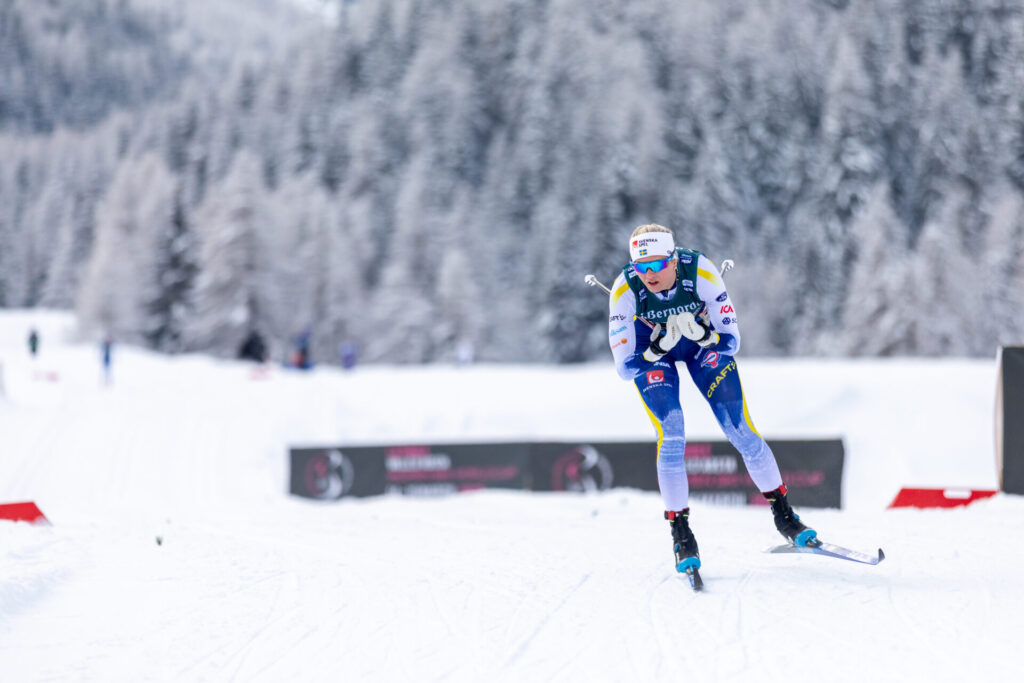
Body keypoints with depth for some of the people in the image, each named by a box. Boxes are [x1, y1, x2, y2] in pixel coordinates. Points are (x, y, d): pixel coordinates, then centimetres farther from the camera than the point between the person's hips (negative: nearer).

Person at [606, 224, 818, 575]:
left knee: (738, 427, -8)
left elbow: (731, 341, -24)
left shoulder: (700, 272, -33)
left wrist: (700, 334, -40)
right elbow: (626, 368, -25)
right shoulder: (625, 289, -31)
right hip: (650, 348, 0)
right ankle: (681, 536, -6)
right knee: (671, 435, -17)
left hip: (703, 339, 0)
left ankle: (783, 515, 7)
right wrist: (659, 347, -37)